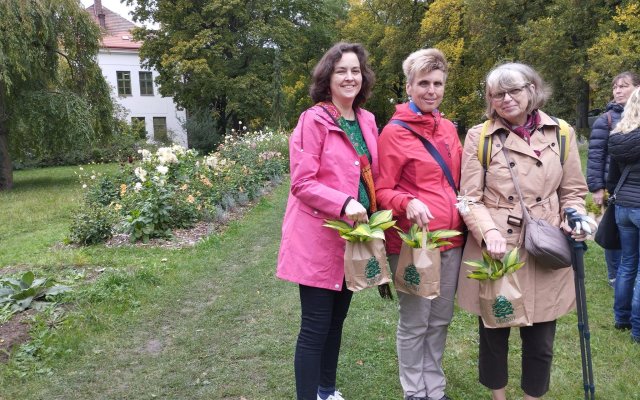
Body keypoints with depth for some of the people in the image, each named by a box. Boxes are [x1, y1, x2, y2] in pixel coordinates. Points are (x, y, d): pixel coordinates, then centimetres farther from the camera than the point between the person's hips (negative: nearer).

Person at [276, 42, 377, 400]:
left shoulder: (368, 121, 9)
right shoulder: (314, 120, -11)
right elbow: (302, 183, -17)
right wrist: (344, 203, -28)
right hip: (319, 238, -7)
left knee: (337, 320, 19)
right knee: (315, 327, 1)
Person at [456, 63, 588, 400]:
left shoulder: (561, 134, 5)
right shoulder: (479, 137, -2)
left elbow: (573, 191, 12)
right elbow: (471, 198, -4)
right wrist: (489, 232, -21)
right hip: (495, 252, -1)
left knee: (540, 342, 12)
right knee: (493, 336, 13)